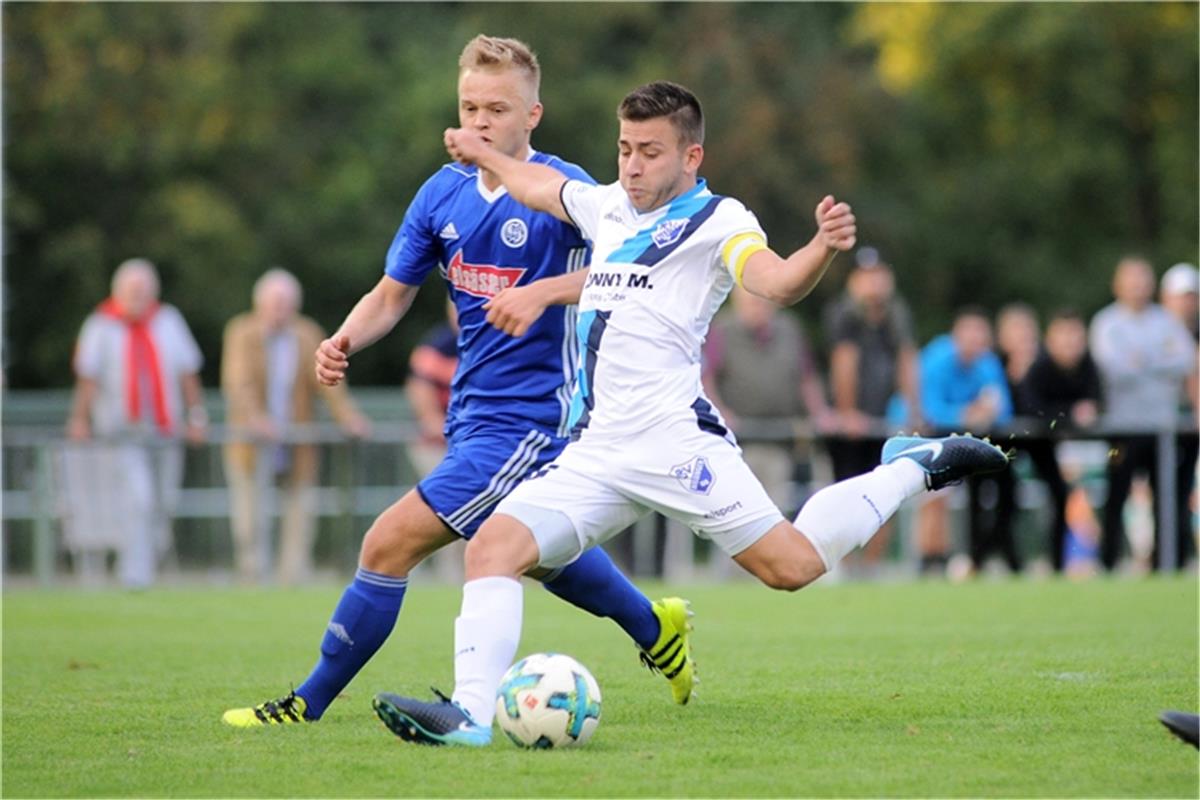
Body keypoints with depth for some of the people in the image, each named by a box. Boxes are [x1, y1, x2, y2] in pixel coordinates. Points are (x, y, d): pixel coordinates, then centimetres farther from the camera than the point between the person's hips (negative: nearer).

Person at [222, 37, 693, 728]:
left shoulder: (563, 190, -15)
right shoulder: (444, 193, 4)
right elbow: (392, 295, 11)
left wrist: (542, 292, -35)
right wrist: (345, 340, -9)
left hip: (529, 416, -8)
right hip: (472, 411, 8)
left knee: (390, 543, -14)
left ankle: (310, 703, -3)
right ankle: (655, 628, 51)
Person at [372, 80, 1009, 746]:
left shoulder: (716, 219, -2)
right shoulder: (608, 207, 19)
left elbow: (776, 283, -21)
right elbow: (539, 187, 41)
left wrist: (822, 249, -41)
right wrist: (481, 154, 53)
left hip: (671, 437, -6)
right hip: (592, 452, 6)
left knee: (791, 565, -12)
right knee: (492, 546, -13)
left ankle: (912, 469, 10)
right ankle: (471, 712, -20)